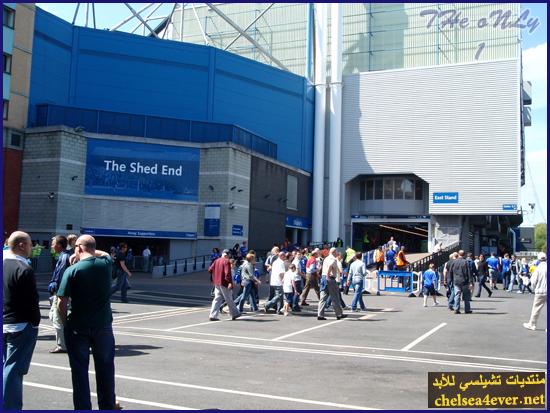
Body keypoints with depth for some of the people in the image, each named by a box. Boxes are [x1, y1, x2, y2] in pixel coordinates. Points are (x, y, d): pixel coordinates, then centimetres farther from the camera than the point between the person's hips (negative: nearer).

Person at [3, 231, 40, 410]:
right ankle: (10, 407, 2)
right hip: (20, 326, -8)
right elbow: (32, 301, -17)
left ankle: (8, 405, 24)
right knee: (13, 369, -2)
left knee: (6, 367, 15)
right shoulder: (24, 269, -17)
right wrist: (35, 322, -5)